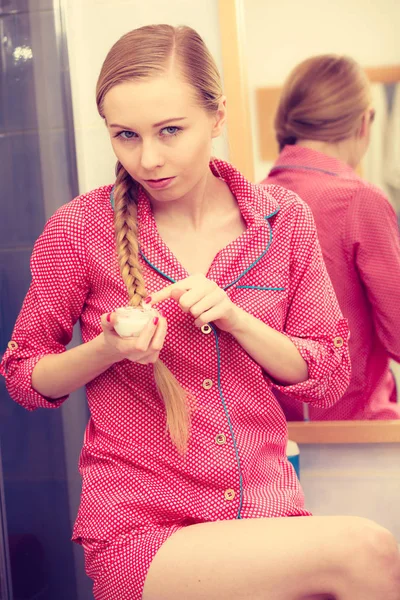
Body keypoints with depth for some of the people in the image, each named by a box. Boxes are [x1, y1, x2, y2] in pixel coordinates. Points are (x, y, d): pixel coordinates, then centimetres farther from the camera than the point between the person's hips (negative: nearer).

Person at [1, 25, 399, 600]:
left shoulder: (284, 219, 3)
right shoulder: (80, 230, -5)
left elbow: (329, 378, 5)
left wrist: (235, 320, -13)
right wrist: (108, 350, -16)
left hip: (267, 515, 3)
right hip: (137, 532, -3)